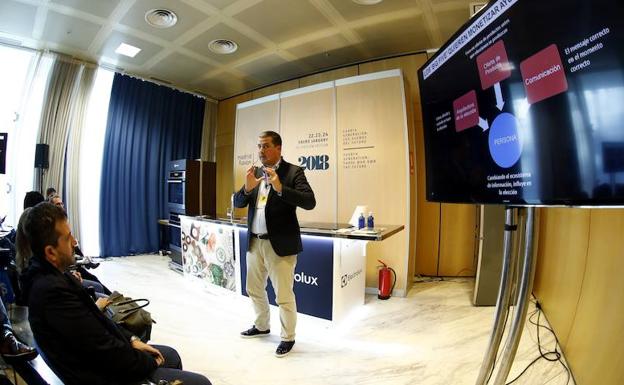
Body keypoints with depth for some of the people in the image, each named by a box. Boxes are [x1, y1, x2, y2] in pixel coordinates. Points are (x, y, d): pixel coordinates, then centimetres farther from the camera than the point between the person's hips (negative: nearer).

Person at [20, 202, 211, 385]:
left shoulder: (50, 276, 0)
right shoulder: (52, 290, -30)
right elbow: (105, 349, -26)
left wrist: (131, 339, 2)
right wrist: (150, 362, -11)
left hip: (96, 358, 9)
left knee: (171, 355, 24)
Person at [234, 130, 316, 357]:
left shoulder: (293, 172, -9)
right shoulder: (255, 172, 8)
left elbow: (310, 202, -21)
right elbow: (237, 203, 7)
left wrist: (280, 188, -31)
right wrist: (247, 187, -14)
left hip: (280, 244, -6)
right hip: (254, 243, 7)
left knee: (284, 296, 3)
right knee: (254, 290, 22)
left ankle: (288, 337, 27)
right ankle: (261, 326, 45)